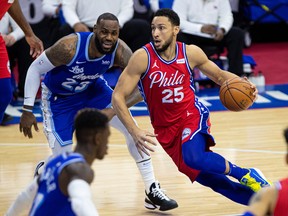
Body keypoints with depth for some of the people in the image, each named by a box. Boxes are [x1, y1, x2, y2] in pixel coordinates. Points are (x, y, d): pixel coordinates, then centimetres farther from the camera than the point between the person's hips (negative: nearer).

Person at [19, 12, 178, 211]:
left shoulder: (120, 51, -28)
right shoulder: (70, 46, -37)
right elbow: (35, 69, -24)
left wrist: (113, 110, -40)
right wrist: (28, 111, -23)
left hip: (92, 88, 4)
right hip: (59, 97, -4)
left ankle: (153, 192, 2)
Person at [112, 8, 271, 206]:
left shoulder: (190, 53, -8)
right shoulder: (143, 57, -16)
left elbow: (220, 75, 10)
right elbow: (118, 97, -16)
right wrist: (135, 132, -28)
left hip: (192, 115, -1)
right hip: (166, 128, 1)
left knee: (193, 157, -33)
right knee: (204, 176, -1)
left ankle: (246, 175, -14)